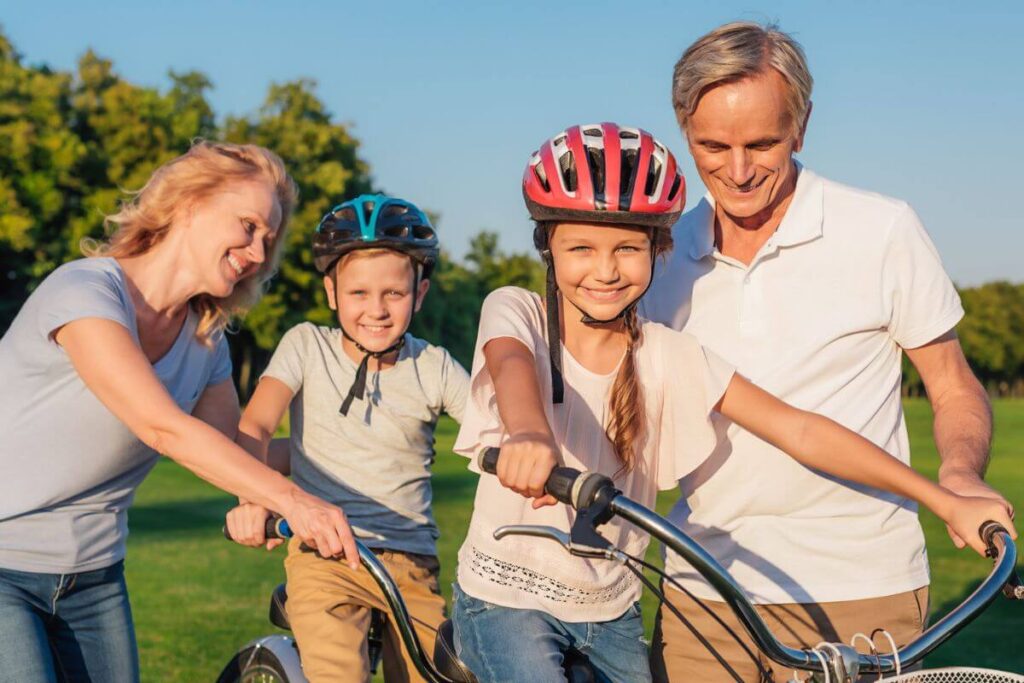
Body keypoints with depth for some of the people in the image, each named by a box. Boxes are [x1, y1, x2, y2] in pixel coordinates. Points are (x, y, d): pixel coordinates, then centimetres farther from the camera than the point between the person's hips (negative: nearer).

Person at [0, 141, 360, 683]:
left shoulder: (205, 342, 5)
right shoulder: (85, 290, -20)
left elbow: (234, 450, 0)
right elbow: (163, 428, -30)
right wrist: (290, 499, -36)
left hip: (94, 578, 7)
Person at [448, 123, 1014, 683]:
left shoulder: (669, 356, -5)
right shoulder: (515, 311, -9)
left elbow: (799, 431, -9)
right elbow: (512, 364, -33)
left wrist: (947, 501, -16)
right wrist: (529, 434, -58)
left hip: (611, 611, 3)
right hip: (506, 598, -3)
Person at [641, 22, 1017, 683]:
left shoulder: (882, 230, -3)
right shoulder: (663, 255, 6)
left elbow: (955, 388, 4)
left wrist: (961, 476, -17)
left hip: (858, 593, -2)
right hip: (702, 593, 3)